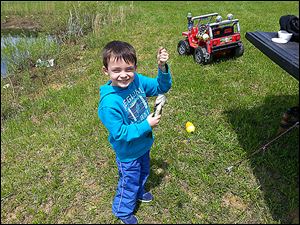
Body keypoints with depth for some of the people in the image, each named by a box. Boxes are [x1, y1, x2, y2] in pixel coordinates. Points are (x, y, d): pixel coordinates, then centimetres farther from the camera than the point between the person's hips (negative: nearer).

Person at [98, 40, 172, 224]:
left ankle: (139, 193, 65)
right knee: (129, 183, 19)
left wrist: (163, 68, -26)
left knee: (143, 173, 33)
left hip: (143, 144, 7)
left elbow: (162, 87, -8)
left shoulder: (137, 80, -17)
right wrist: (147, 125, -27)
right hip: (128, 153, -6)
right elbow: (120, 133, -29)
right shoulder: (109, 103, -35)